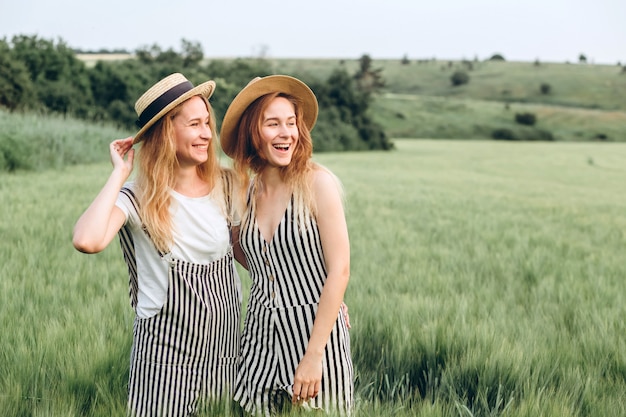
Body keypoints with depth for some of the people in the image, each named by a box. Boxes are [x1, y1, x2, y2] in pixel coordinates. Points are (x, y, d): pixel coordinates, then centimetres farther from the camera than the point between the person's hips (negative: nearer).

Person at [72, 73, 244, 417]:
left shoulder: (225, 185, 1)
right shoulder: (138, 196, -11)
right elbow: (87, 241, -30)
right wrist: (120, 172, -18)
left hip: (226, 346, 4)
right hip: (166, 350, -4)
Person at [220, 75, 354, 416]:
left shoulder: (317, 182, -9)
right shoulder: (246, 192, 6)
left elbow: (339, 271, -13)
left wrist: (314, 355, -16)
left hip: (315, 334, -5)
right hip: (260, 337, 5)